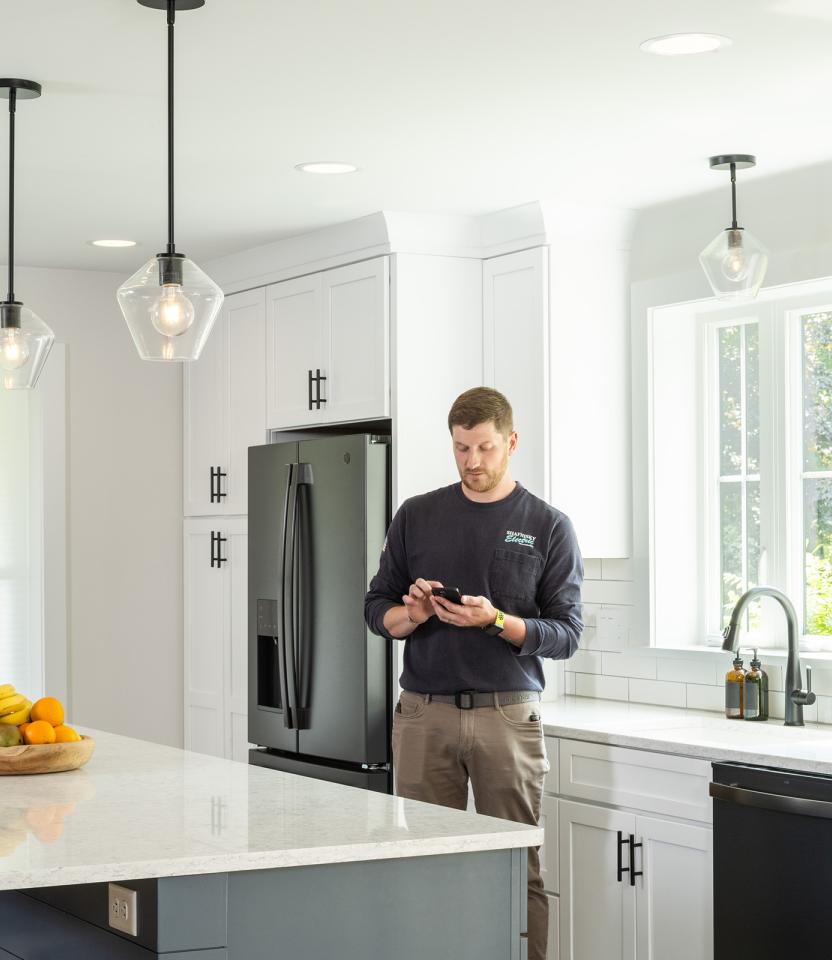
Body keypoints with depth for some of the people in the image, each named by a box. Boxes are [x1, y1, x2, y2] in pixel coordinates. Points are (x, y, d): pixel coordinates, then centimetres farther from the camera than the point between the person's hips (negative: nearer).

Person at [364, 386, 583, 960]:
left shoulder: (548, 526, 4)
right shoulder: (417, 516, 10)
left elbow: (566, 634, 0)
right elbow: (377, 609, 12)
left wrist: (496, 621, -16)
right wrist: (412, 614, -10)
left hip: (508, 716, -2)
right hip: (425, 714, 2)